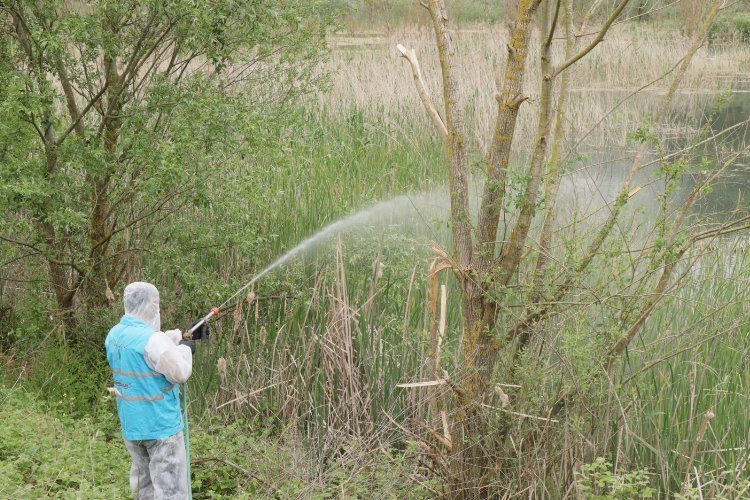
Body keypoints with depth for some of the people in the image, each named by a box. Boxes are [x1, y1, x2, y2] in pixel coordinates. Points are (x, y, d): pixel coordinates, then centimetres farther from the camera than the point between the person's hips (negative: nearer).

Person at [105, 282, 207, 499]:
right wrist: (185, 350, 1)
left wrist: (183, 334, 21)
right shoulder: (152, 339, -24)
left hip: (131, 425, 8)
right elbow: (180, 374, -16)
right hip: (161, 425, -8)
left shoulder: (114, 335, 3)